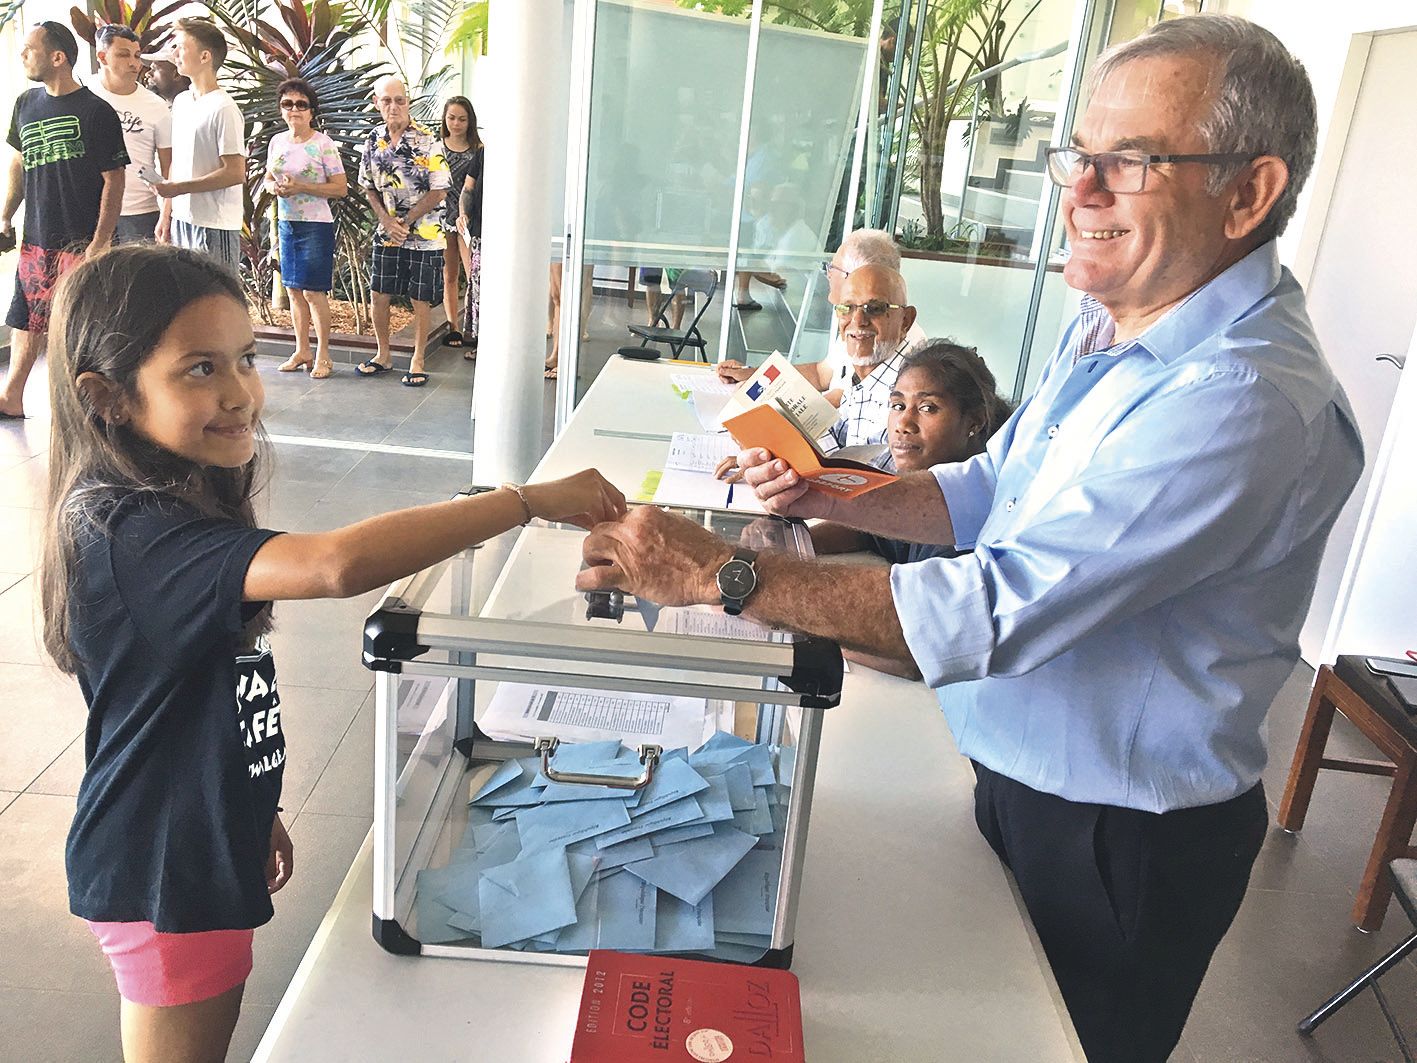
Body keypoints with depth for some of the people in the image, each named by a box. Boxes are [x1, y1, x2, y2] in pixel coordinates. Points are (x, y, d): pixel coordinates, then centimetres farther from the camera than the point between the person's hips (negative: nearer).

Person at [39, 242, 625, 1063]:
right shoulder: (131, 532, -30)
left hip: (200, 847, 9)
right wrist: (532, 499, -41)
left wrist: (252, 809, 20)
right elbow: (337, 564, -46)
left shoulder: (179, 506, 2)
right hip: (164, 878, -9)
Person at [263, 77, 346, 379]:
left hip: (316, 225, -6)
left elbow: (341, 188, -11)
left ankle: (323, 355, 5)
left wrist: (301, 187, -20)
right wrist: (275, 187, -5)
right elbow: (268, 178, 19)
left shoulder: (323, 144, -9)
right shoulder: (277, 141, 8)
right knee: (293, 289, 10)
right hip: (286, 223, 6)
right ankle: (302, 350, 21)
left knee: (313, 291, -5)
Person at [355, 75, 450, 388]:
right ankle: (384, 355, 26)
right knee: (380, 294, 9)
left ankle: (417, 361, 17)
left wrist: (405, 222, -14)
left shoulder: (428, 142, -12)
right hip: (386, 232, 5)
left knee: (420, 299, 4)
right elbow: (369, 187, 10)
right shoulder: (374, 141, 3)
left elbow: (439, 192, -13)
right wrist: (387, 221, -7)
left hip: (423, 235, -4)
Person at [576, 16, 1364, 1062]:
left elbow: (997, 611, -36)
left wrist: (721, 573, -33)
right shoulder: (1110, 330, 1)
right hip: (1018, 778, 8)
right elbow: (988, 492, 8)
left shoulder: (1247, 403, -31)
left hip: (1123, 845, -8)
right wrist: (829, 493, -9)